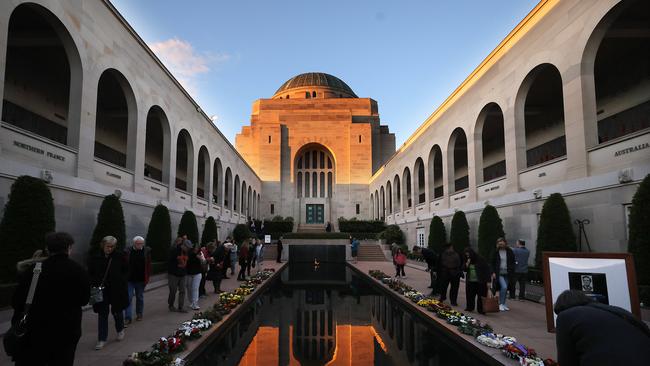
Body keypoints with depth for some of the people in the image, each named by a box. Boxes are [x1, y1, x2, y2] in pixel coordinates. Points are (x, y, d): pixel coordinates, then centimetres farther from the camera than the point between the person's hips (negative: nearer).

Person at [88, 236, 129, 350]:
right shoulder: (95, 259, -1)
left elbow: (126, 272, 4)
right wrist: (95, 284, -9)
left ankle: (120, 330, 40)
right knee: (102, 315, 4)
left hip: (117, 291, 0)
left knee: (117, 311, 14)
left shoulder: (120, 258, -4)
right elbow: (90, 274, 6)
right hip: (101, 291, 1)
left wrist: (120, 281, -9)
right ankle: (102, 339, 14)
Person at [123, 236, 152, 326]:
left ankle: (139, 314, 31)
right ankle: (128, 318, 1)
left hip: (141, 280, 1)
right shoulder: (128, 251, -4)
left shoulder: (147, 251, -3)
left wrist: (147, 277, -4)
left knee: (140, 297, 15)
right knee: (129, 298, -3)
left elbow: (149, 265, -1)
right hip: (129, 279, -1)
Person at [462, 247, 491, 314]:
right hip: (470, 282, 5)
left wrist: (488, 281, -13)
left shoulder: (481, 260, -8)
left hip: (480, 282, -5)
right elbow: (464, 269, 6)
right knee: (470, 295, 10)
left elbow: (487, 270, -9)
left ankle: (481, 310, 5)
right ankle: (469, 307, 24)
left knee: (481, 296, -2)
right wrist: (467, 263, -11)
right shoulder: (467, 261, 9)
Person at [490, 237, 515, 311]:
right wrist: (493, 272, -6)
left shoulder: (509, 252, 3)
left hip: (507, 273, 3)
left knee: (505, 289, 7)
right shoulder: (496, 252, -2)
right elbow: (492, 263, 2)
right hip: (499, 273, -3)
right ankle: (501, 304, -8)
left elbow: (512, 262, 8)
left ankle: (503, 304, 20)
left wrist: (511, 271, -4)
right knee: (504, 287, -18)